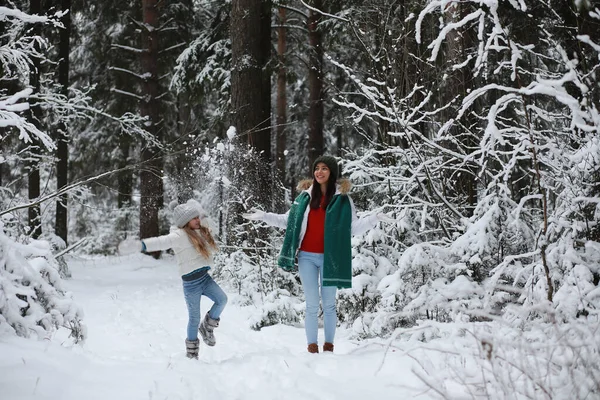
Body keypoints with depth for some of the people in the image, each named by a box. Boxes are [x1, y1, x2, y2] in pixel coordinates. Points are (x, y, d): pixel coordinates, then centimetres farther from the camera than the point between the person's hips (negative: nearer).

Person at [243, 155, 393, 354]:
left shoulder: (342, 198, -1)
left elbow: (354, 227, -2)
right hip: (307, 257, 1)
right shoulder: (305, 196, 6)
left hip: (329, 258, -1)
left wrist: (374, 218, -15)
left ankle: (329, 345, 17)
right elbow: (288, 221, 16)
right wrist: (263, 216, 11)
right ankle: (312, 346, 6)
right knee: (312, 305, 2)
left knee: (329, 305, 7)